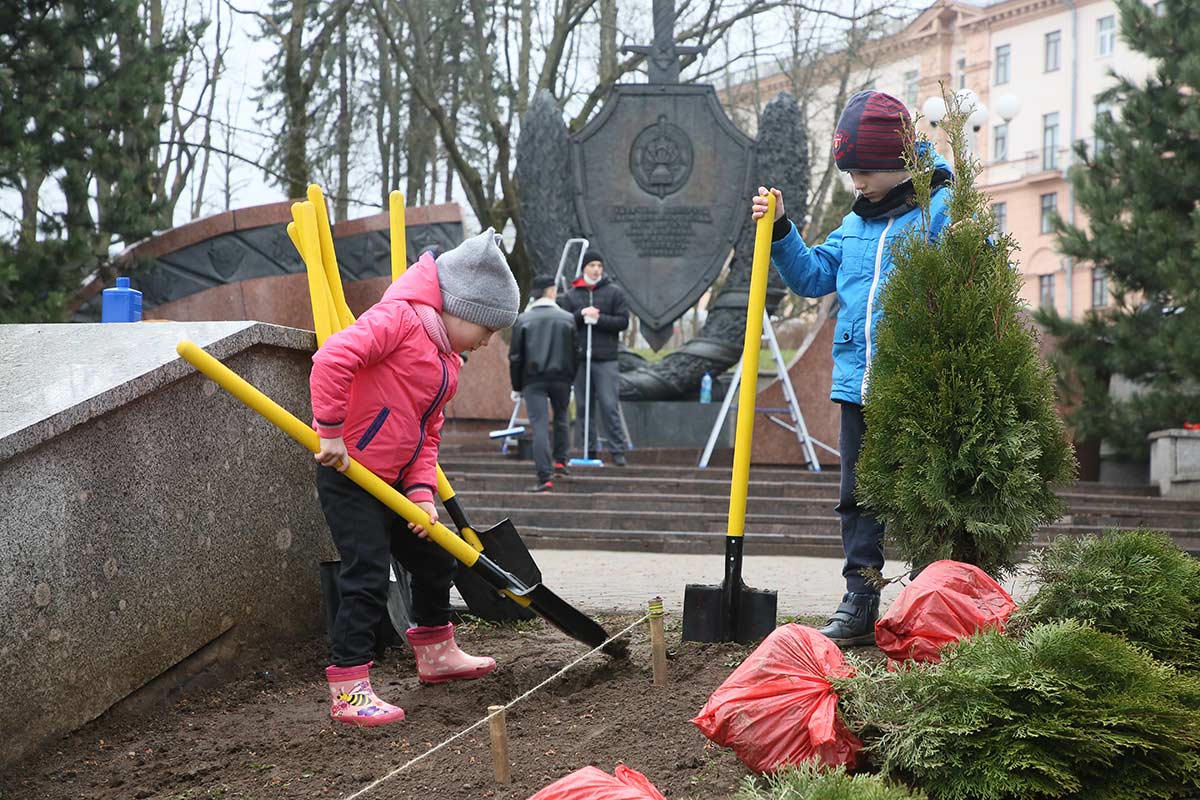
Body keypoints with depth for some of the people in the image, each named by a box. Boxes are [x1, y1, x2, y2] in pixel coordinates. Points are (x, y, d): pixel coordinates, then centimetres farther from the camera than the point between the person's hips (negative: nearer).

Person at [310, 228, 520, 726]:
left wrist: (421, 491, 1)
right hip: (349, 476, -10)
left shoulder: (447, 361, 15)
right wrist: (331, 431, -27)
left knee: (435, 560, 21)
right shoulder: (398, 319, -16)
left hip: (394, 483, 10)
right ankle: (348, 690, -7)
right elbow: (332, 358, -30)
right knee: (367, 580, -13)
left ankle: (435, 653, 41)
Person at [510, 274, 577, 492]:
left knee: (539, 426, -6)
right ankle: (560, 461, 25)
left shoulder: (523, 320, 1)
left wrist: (517, 387, 9)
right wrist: (572, 382, 15)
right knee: (561, 418, 25)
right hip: (560, 378, 1)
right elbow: (574, 354, 6)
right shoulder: (567, 319, 3)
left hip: (533, 380, -1)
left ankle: (545, 477, -14)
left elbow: (515, 357, 1)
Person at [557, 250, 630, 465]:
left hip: (606, 360, -3)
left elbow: (623, 321, -1)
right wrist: (581, 314, -12)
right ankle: (588, 449, 13)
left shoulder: (614, 292, 5)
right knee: (583, 406, 5)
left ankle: (618, 450, -4)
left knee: (609, 405, -8)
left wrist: (599, 318, -13)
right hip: (580, 358, 3)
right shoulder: (571, 295, 11)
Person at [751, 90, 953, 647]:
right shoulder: (855, 226, 17)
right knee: (859, 497, 8)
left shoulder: (943, 210, -3)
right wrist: (779, 231, 8)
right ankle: (859, 604, 14)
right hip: (858, 385, 7)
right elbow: (811, 276, 21)